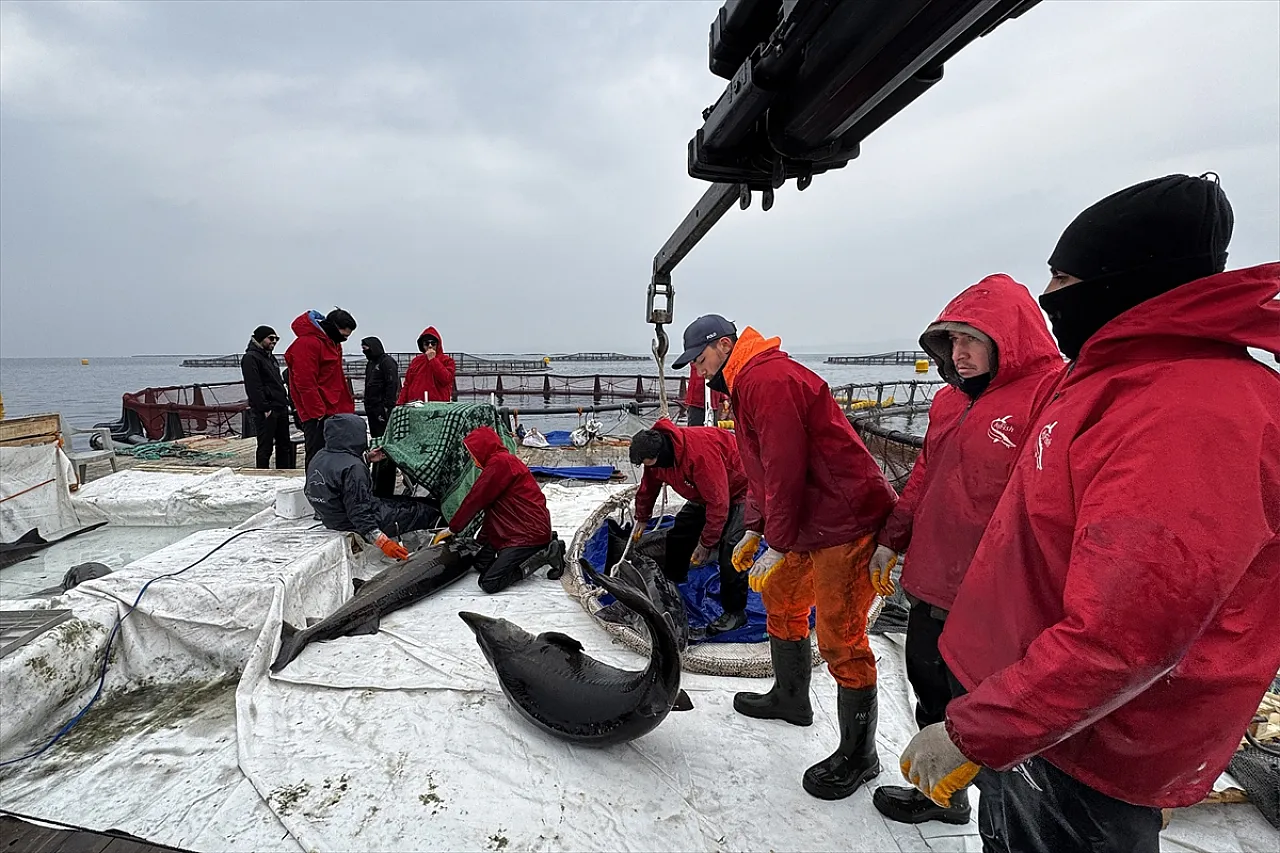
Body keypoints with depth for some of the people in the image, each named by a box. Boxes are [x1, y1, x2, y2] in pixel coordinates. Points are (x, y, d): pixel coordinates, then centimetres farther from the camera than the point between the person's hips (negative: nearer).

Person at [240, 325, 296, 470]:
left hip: (280, 409, 9)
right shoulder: (250, 358, -9)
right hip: (265, 412, -9)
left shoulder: (271, 357, 20)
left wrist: (285, 402, 16)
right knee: (265, 448, -3)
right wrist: (265, 408, -20)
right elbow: (253, 387, -17)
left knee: (284, 446, 13)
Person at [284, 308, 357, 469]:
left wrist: (348, 408, 16)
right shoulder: (308, 343, -12)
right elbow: (305, 384, -18)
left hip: (333, 414, 10)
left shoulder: (332, 343, 18)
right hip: (317, 416, -10)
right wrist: (318, 413, -18)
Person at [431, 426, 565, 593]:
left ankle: (547, 553, -7)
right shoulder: (504, 461, 18)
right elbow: (489, 504, 19)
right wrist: (482, 539, 18)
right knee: (481, 563, 15)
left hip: (529, 533, -11)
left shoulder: (500, 462, -16)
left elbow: (475, 499, -12)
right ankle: (543, 546, 12)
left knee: (489, 583, -13)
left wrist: (452, 528, 0)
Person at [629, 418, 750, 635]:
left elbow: (718, 502, -35)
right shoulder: (656, 454, -13)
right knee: (679, 535, 11)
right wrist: (641, 519, 20)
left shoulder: (700, 453, -41)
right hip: (705, 493, 9)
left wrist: (706, 542, -26)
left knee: (729, 549, -21)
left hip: (738, 491, -9)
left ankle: (735, 611, -5)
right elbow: (648, 487, 7)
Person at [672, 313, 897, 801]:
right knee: (780, 597, 21)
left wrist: (776, 547, -17)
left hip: (847, 522, -11)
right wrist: (753, 532, 16)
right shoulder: (747, 385, 17)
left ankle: (858, 755, 16)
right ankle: (790, 698, 41)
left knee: (840, 639, -2)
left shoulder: (768, 379, -18)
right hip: (811, 523, 11)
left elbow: (785, 468, -23)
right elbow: (762, 469, 20)